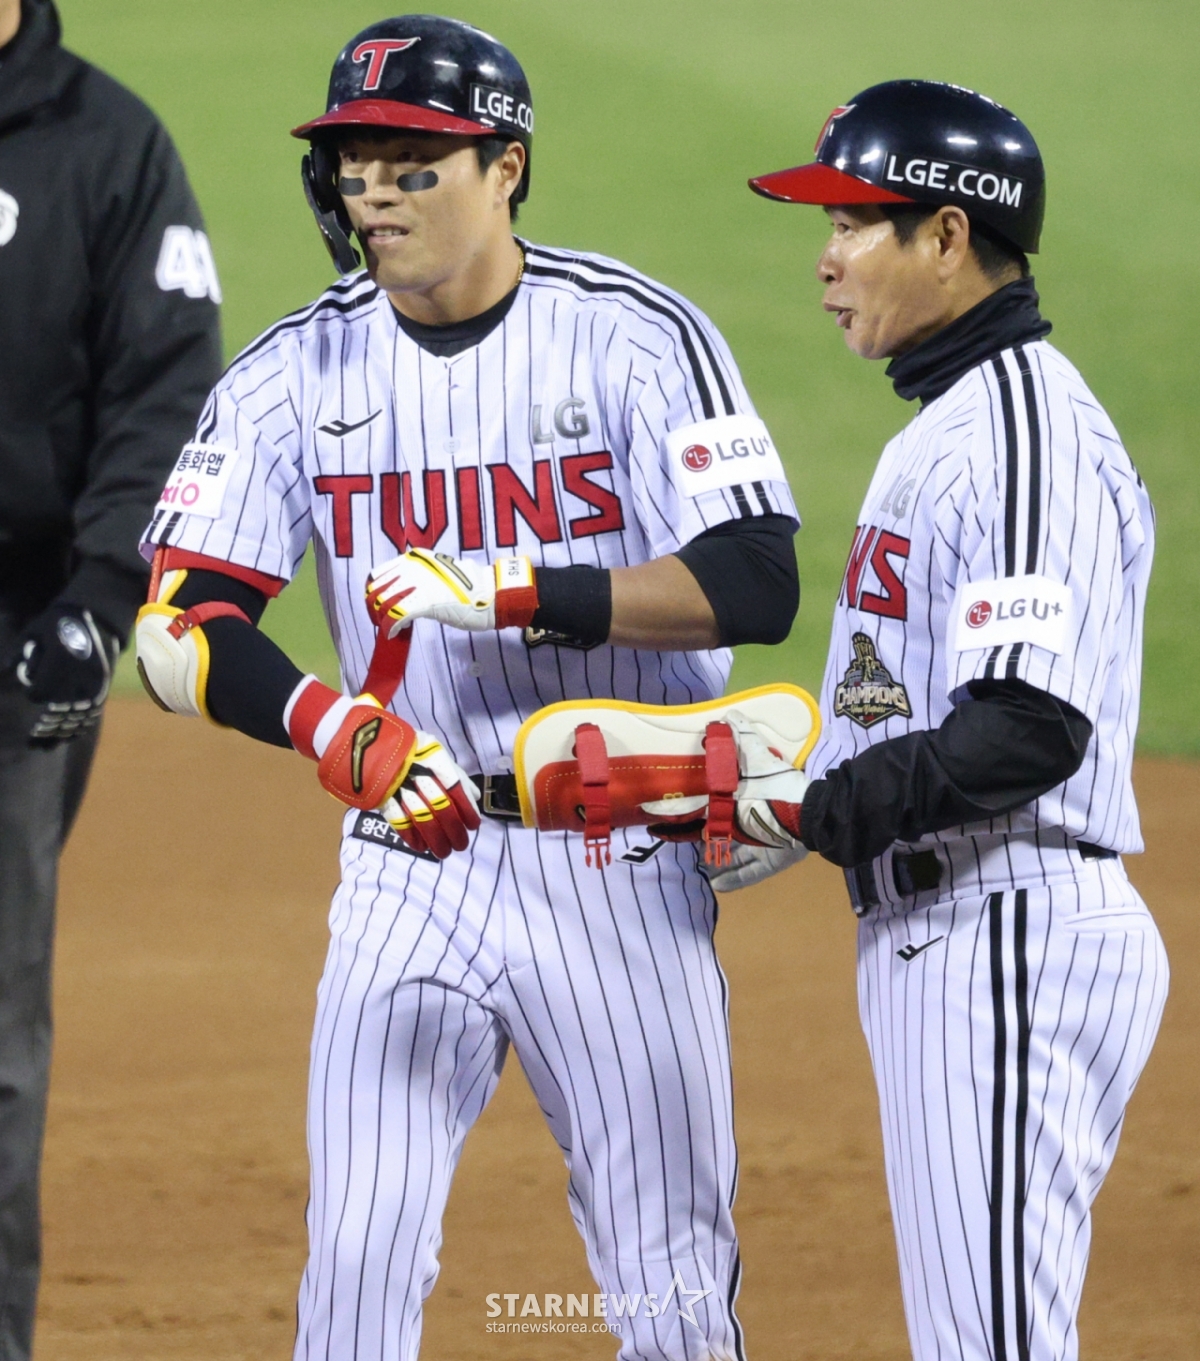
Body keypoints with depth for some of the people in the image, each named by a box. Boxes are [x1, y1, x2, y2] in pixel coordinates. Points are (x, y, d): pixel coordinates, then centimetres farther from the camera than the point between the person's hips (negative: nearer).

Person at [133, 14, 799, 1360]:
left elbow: (754, 587, -16)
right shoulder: (298, 372, 0)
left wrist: (509, 591, -27)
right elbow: (179, 629, -7)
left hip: (616, 862, -2)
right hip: (408, 855, 2)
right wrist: (338, 730, -25)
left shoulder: (637, 338, -7)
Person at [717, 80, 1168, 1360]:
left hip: (1012, 945, -11)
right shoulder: (948, 419, 18)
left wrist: (814, 817, -18)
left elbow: (1029, 733, -25)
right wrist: (774, 791, 11)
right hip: (929, 939, 11)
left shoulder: (1024, 435, -16)